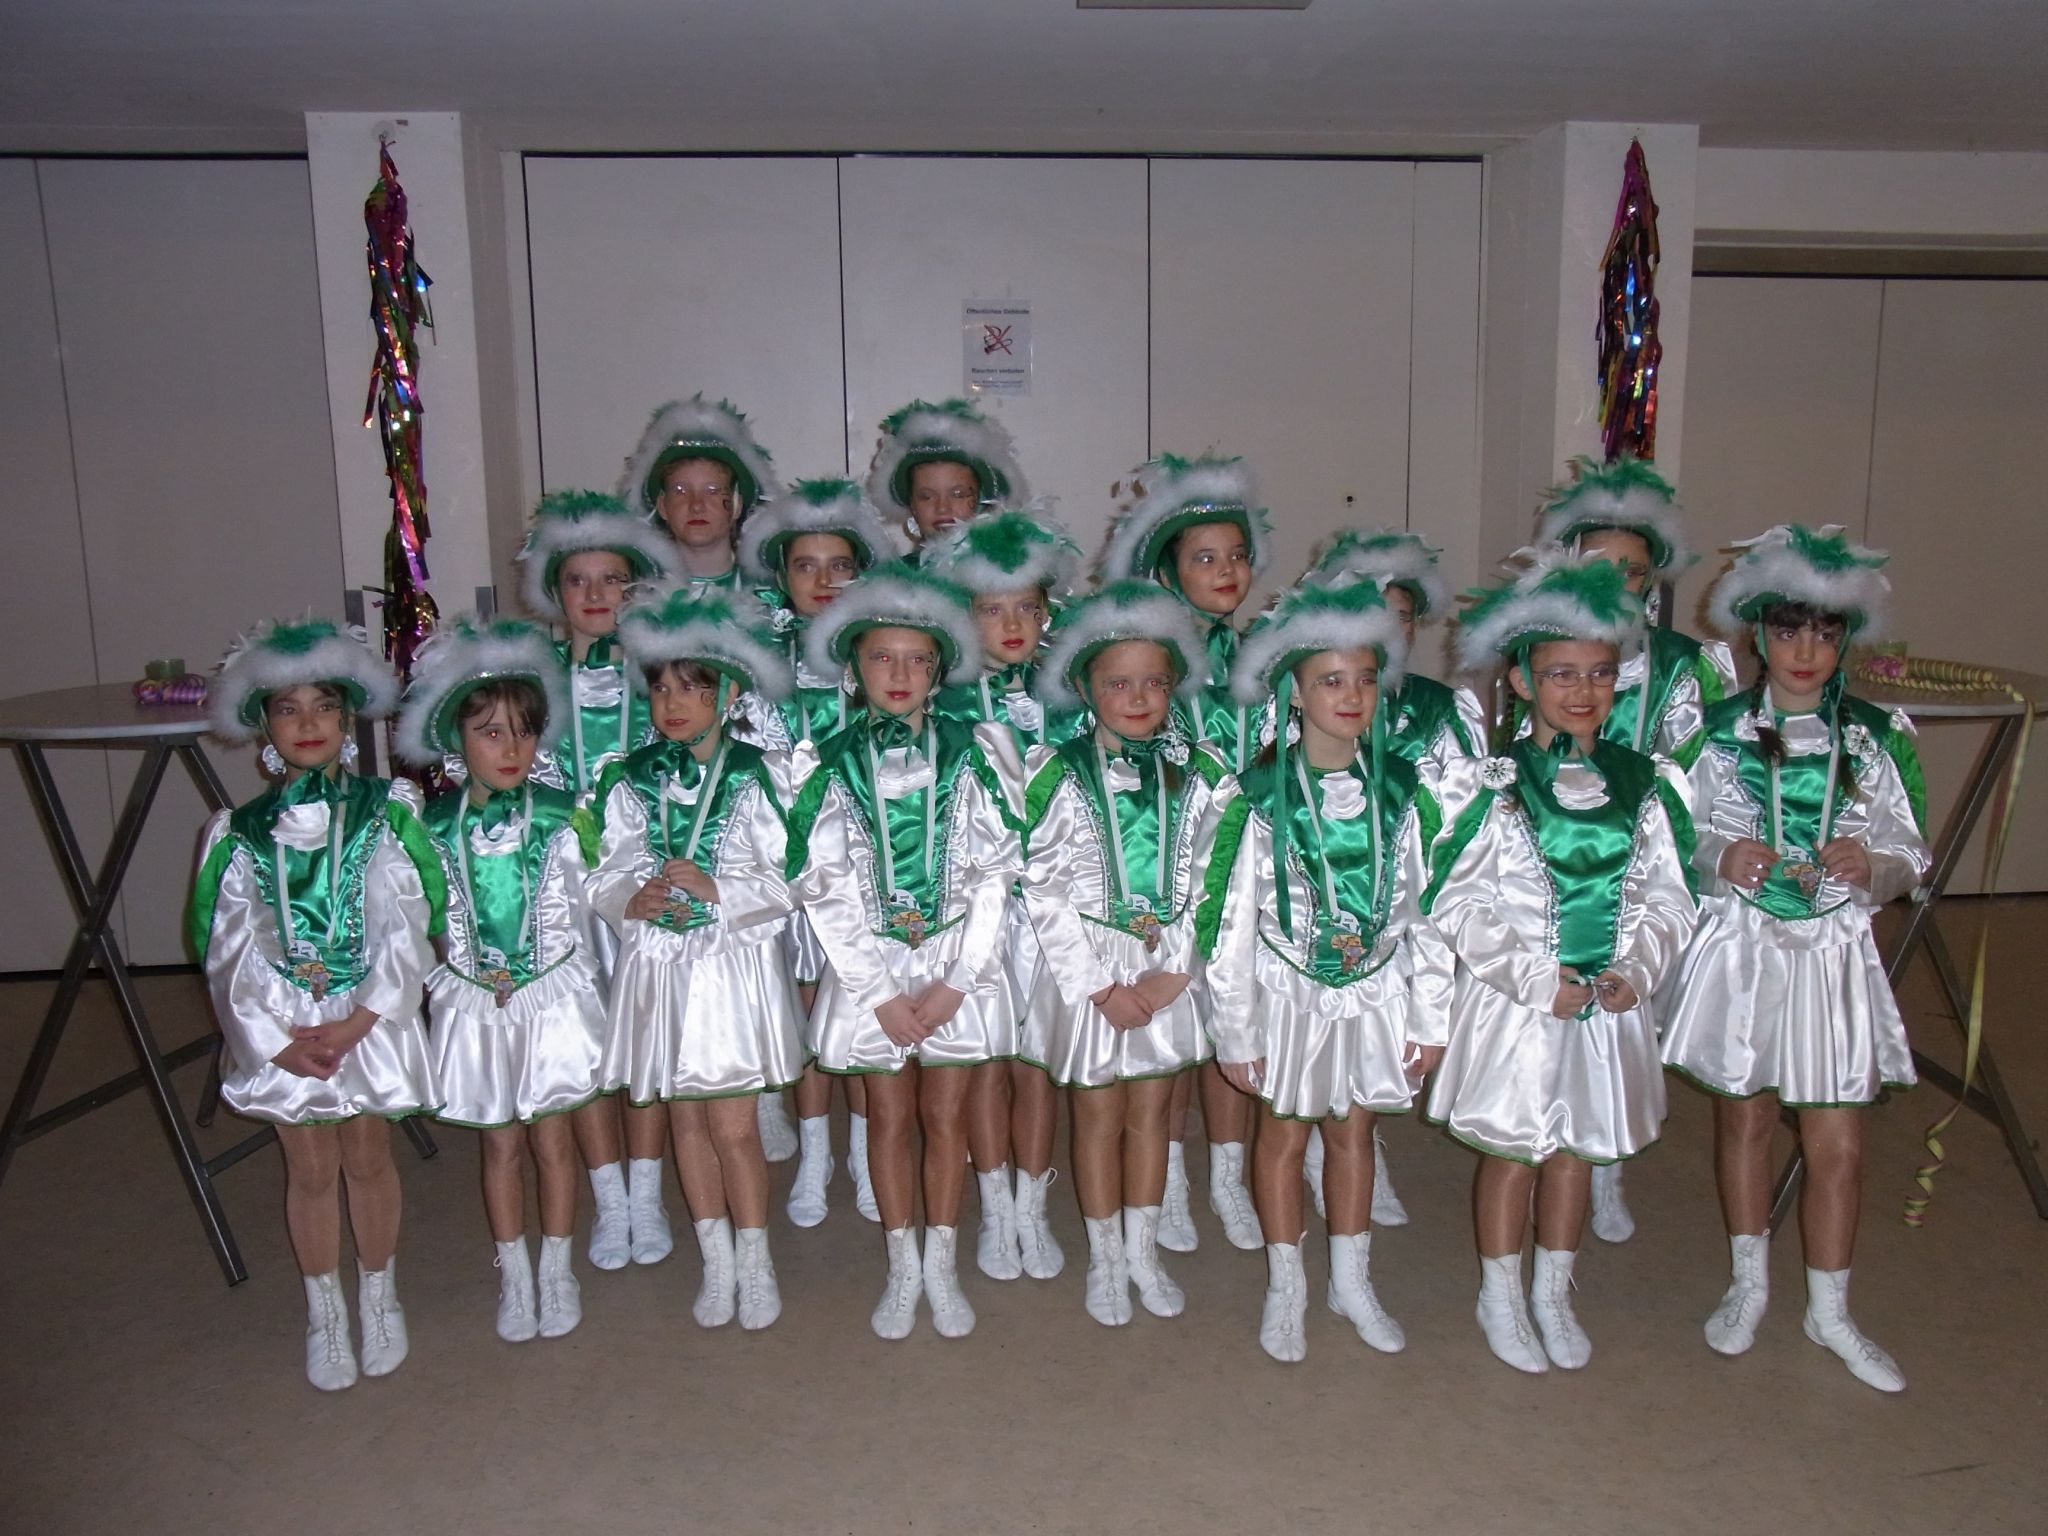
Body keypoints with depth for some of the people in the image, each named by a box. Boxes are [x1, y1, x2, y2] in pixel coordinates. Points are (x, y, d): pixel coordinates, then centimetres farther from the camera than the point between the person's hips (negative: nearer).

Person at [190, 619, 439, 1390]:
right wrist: (279, 1039, -12)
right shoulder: (238, 833, -1)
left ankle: (379, 1296, 33)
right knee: (310, 1169, 12)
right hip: (281, 1027, 1)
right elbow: (230, 950, -3)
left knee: (367, 1158, 12)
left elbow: (406, 929, -9)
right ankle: (324, 1312, 30)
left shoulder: (387, 813, -6)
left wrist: (356, 1023, -15)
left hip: (368, 1019, -1)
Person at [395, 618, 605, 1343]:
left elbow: (585, 904, -2)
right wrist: (446, 981, 0)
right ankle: (513, 1277, 28)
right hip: (474, 1005, 1)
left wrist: (578, 988, -1)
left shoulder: (562, 817, -8)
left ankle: (556, 1271, 26)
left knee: (551, 1137, 9)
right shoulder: (434, 824, -5)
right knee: (500, 1144, 12)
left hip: (551, 999, -1)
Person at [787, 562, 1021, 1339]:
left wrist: (956, 980, -11)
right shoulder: (832, 766, -4)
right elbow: (824, 889, -5)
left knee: (945, 1114, 10)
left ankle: (943, 1266, 26)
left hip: (958, 961, 0)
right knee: (889, 1117, 12)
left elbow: (993, 874, -5)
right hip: (871, 964, 0)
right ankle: (902, 1268, 28)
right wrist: (880, 993, -10)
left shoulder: (970, 753, -4)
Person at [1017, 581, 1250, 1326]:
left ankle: (1143, 1248, 32)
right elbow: (1044, 891, -12)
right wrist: (1102, 985, -13)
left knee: (1152, 1106, 14)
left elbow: (1212, 881, -2)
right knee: (1100, 1111, 10)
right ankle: (1104, 1257, 27)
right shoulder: (1059, 775, -10)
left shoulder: (1200, 776, -1)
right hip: (1090, 968, -2)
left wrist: (1172, 971, -11)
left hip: (1170, 969, 3)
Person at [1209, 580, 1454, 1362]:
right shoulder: (1264, 795, -15)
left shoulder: (1400, 790, -5)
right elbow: (1234, 920, -11)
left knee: (1354, 1130, 17)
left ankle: (1352, 1280, 35)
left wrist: (1430, 1016, 0)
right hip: (1291, 990, -3)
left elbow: (1426, 906, 0)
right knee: (1284, 1131, 12)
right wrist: (1236, 1031, -9)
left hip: (1374, 990, 3)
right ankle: (1286, 1286, 30)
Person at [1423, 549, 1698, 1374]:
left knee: (1575, 1150, 17)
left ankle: (1553, 1295, 37)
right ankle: (1500, 1300, 30)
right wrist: (1535, 977, -16)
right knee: (1513, 1149, 10)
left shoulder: (1645, 784, 1)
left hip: (1609, 1002, 4)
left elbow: (1667, 896, 4)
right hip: (1512, 1004, -3)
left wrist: (1636, 972, -11)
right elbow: (1454, 903, -12)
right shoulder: (1492, 786, -11)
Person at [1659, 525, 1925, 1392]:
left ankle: (1829, 1312, 25)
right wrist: (1723, 858, -23)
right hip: (1740, 948, 0)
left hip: (1832, 954, 1)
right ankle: (1749, 1285, 33)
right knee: (1743, 1119, 14)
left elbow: (1909, 863, 1)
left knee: (1838, 1143, 4)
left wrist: (1868, 866, -21)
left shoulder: (1876, 737, -1)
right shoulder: (1718, 730, -4)